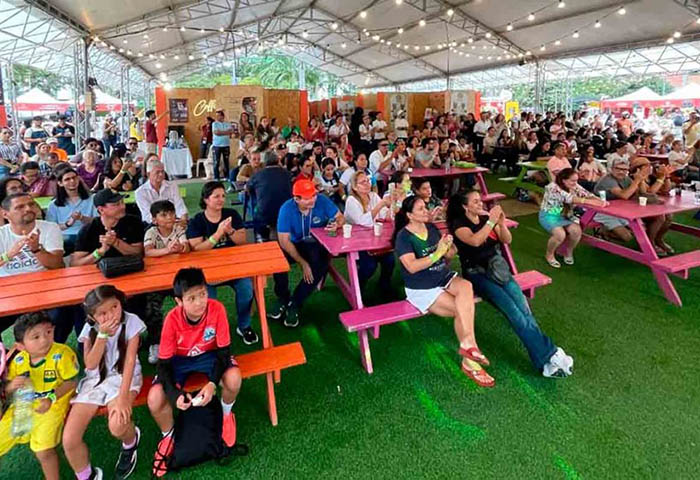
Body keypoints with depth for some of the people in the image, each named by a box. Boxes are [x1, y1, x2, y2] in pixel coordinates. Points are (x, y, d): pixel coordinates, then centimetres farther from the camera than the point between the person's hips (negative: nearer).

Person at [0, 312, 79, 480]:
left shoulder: (62, 354, -23)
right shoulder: (18, 360, -7)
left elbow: (71, 382, -17)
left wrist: (51, 399, -28)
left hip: (52, 406, -5)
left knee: (43, 452, -20)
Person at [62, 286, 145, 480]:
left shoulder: (131, 321, -16)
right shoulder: (90, 328, -8)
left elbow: (130, 360, -18)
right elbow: (90, 365, -12)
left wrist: (123, 397, -25)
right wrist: (103, 334, -25)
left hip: (123, 376, -3)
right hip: (95, 379, 3)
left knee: (117, 426, -31)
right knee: (69, 440, -11)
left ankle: (131, 441, 8)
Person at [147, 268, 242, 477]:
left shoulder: (217, 309, -29)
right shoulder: (172, 319, -28)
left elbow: (224, 350, -20)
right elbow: (164, 363, -18)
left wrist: (212, 383, -33)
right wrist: (175, 394, -32)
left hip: (209, 354, 0)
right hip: (179, 359, 1)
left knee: (233, 379, -30)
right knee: (155, 399, -23)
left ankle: (226, 413, 7)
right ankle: (168, 436, 12)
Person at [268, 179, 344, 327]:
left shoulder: (322, 201, -16)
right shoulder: (286, 209, -19)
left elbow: (341, 217, -4)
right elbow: (284, 240, -19)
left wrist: (336, 224, -31)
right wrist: (303, 263, -27)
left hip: (317, 245, 0)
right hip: (295, 245, 0)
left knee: (321, 265, -32)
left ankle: (295, 303, -13)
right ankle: (282, 298, -3)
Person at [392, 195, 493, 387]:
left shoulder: (432, 228, 8)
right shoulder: (403, 236, -10)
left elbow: (448, 256, 13)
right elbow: (412, 267, -23)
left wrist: (449, 249, -10)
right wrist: (436, 254, -24)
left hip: (445, 277, 5)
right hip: (422, 289, -5)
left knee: (466, 286, -28)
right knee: (462, 310, -20)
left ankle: (467, 343, -25)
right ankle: (469, 361, -6)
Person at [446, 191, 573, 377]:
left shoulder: (485, 218, 14)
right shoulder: (458, 223, -4)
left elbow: (507, 240, 10)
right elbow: (474, 241, -23)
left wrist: (501, 223, -7)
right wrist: (491, 221, -21)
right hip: (477, 274, -5)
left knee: (522, 304, -20)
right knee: (512, 309, -23)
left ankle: (547, 359, -24)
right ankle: (548, 356, -23)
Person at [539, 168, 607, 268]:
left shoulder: (575, 186, -3)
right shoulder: (553, 187, -23)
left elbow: (587, 194, -9)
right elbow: (570, 198, -32)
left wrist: (600, 201, -30)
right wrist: (591, 202, -37)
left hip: (566, 215, 6)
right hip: (550, 215, -5)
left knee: (576, 231, -23)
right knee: (560, 234, -30)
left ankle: (568, 252, 6)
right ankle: (549, 255, -2)